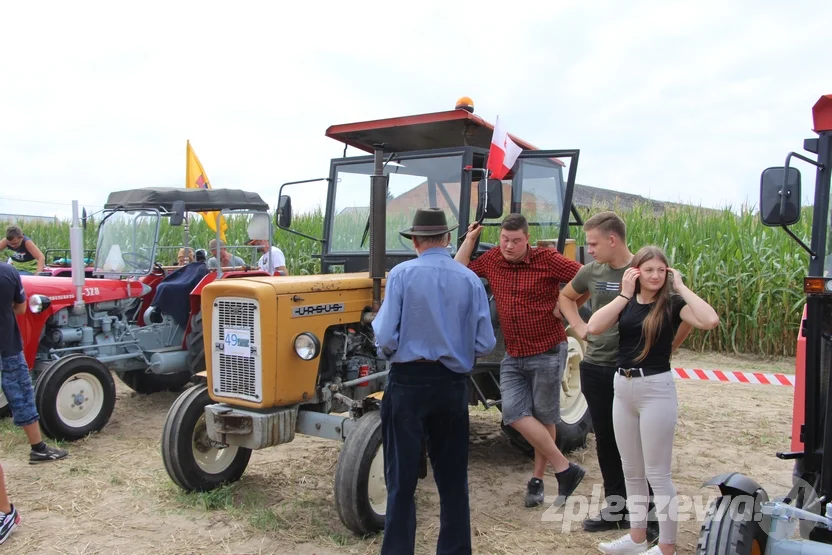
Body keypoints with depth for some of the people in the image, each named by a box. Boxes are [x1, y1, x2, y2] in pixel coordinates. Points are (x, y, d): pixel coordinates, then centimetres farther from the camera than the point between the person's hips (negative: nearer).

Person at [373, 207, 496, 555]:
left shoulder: (402, 274, -10)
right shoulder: (469, 279, -3)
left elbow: (386, 337, -13)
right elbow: (485, 344, -4)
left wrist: (387, 352, 9)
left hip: (408, 382, -3)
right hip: (453, 384, 3)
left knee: (402, 480, 7)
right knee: (453, 478, 16)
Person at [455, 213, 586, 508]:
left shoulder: (547, 259, -12)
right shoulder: (492, 259, 3)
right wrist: (469, 239, 7)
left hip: (547, 352, -5)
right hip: (513, 356, 5)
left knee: (544, 417, 7)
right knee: (515, 414, -6)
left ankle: (538, 478, 22)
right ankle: (564, 469, 7)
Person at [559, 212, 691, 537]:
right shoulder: (591, 272, 3)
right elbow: (566, 297, 23)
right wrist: (579, 328, 9)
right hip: (594, 369, 6)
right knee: (606, 441, 14)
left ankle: (654, 516, 18)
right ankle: (617, 508, 29)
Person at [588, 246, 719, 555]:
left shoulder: (672, 303, -5)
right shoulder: (626, 303, 6)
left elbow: (710, 321, -25)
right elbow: (594, 327, -10)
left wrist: (681, 286, -15)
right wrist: (624, 294, -9)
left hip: (656, 389, -5)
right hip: (622, 387, 6)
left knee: (657, 473, 1)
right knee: (631, 471, 15)